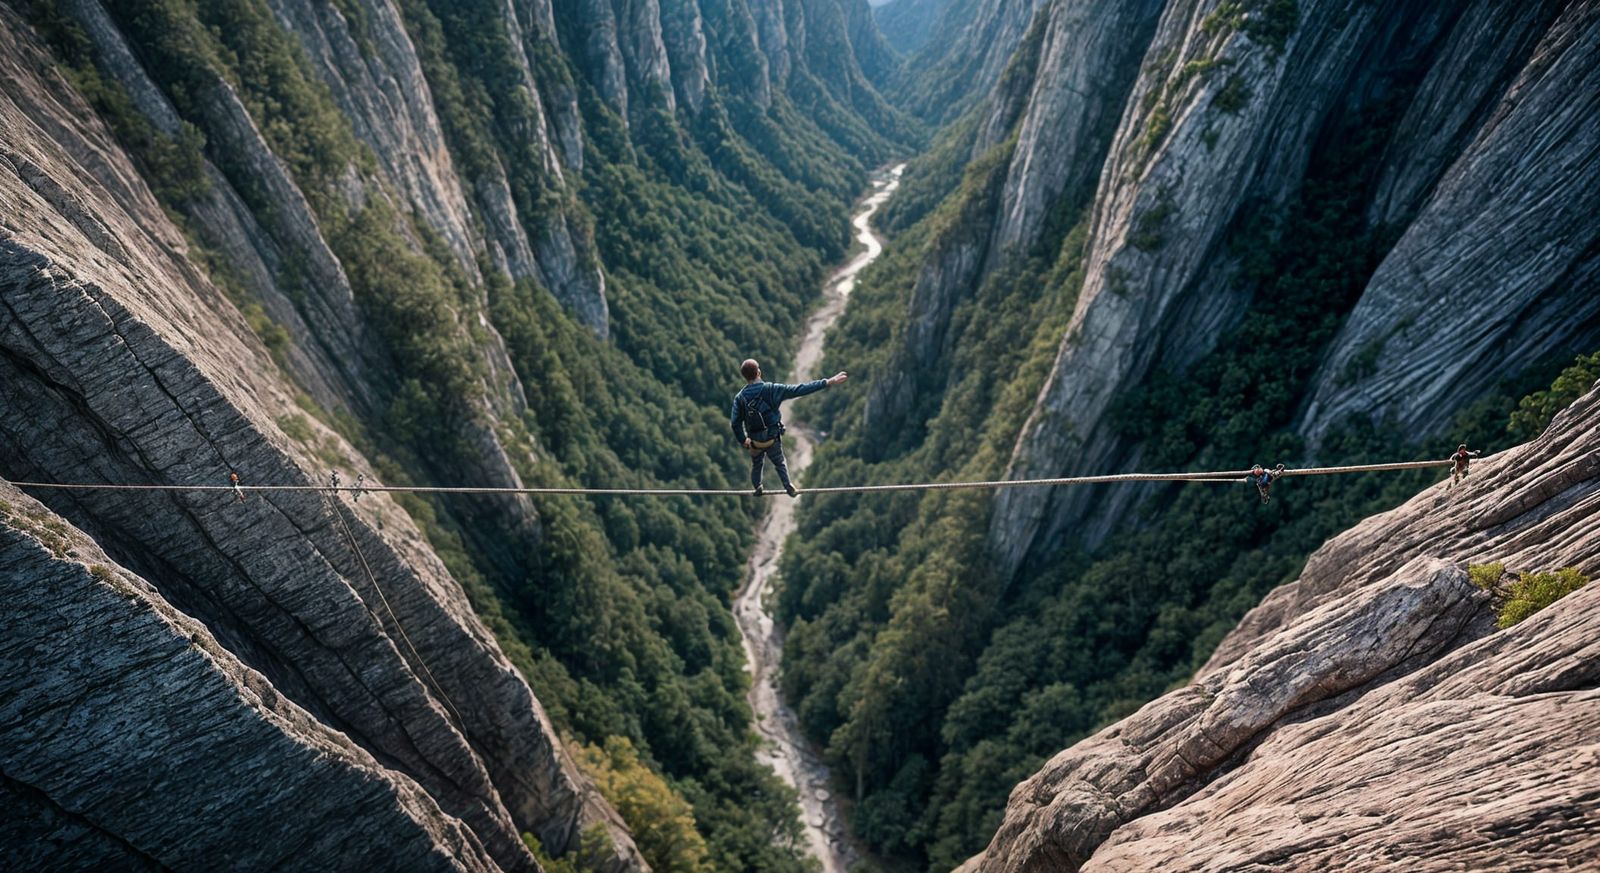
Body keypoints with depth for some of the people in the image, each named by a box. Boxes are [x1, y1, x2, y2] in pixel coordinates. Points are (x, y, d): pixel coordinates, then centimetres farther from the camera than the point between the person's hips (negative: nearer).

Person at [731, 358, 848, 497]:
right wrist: (827, 382, -29)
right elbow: (799, 390, -27)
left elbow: (736, 424, -13)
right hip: (773, 438, -1)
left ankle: (757, 487, 41)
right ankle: (788, 486, 34)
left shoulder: (739, 398, -15)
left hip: (754, 440, 1)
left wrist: (742, 441, 6)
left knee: (756, 464, 29)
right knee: (779, 463, 26)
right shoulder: (771, 389, -23)